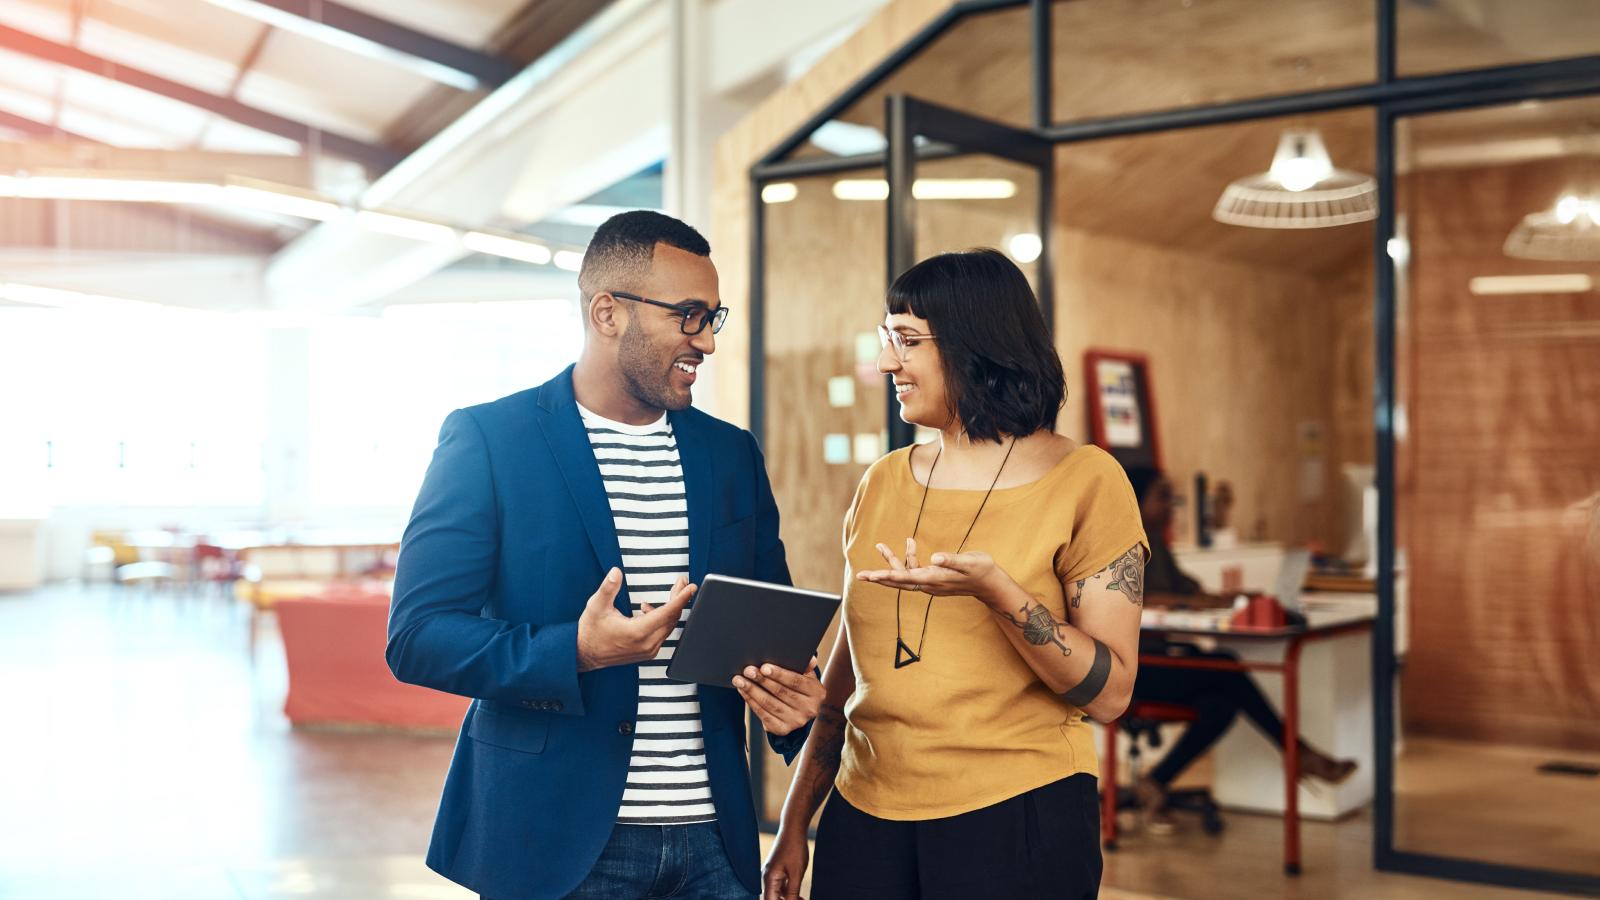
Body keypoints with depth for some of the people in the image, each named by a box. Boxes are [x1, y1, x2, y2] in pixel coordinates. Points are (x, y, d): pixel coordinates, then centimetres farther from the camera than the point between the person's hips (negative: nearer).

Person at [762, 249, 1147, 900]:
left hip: (1016, 822, -4)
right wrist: (795, 825, 11)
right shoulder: (882, 484, 7)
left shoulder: (1085, 480, -6)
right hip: (864, 818, 4)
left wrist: (997, 591, -25)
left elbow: (1109, 694, -11)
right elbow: (847, 672, 12)